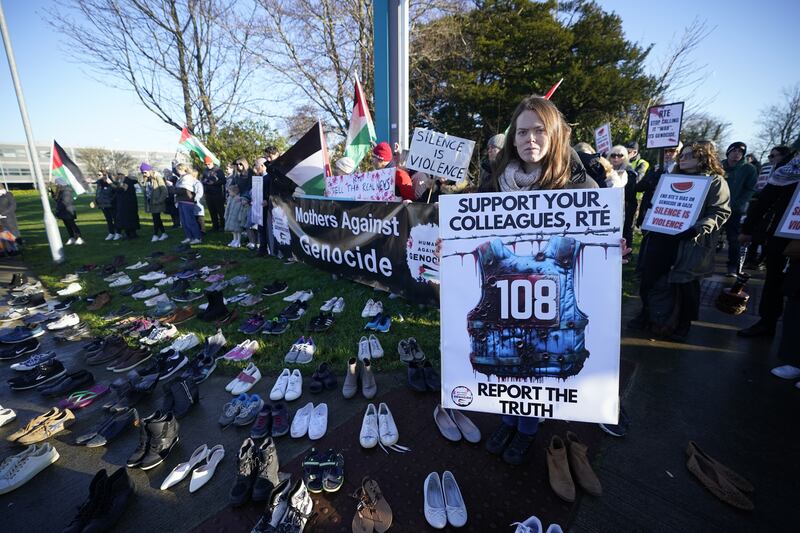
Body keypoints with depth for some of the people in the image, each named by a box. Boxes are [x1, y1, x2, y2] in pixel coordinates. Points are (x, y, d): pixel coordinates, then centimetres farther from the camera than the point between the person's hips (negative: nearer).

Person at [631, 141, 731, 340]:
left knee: (685, 284, 5)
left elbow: (721, 212, -8)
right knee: (649, 278, 6)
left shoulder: (716, 181, 0)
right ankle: (647, 316, 22)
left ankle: (681, 326, 21)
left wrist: (698, 229, -24)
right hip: (661, 237, 5)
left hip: (689, 243, -5)